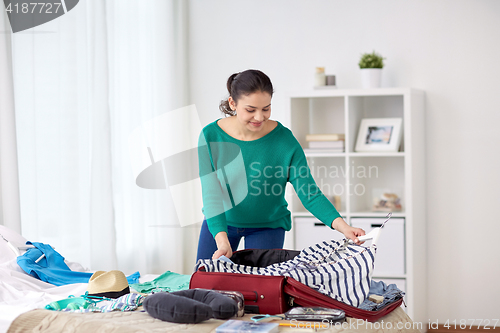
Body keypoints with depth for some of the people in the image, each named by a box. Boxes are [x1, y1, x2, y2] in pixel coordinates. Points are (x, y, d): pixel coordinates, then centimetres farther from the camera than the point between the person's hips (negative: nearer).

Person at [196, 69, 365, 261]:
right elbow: (211, 194, -22)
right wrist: (221, 240, -36)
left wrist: (342, 226, -34)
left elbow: (310, 194, -19)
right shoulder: (211, 135, -18)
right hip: (218, 223, 1)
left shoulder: (284, 139, -19)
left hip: (267, 226, -1)